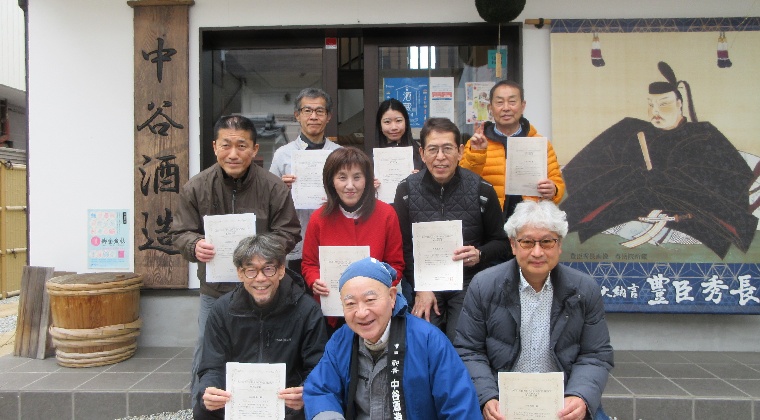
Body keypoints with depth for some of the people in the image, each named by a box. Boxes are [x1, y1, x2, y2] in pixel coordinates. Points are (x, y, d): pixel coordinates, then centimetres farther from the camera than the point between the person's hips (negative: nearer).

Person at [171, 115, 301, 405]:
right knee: (205, 361, 12)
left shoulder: (274, 188, -9)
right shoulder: (196, 187, -4)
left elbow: (289, 233, -6)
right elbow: (180, 233, 1)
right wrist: (195, 246, -22)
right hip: (213, 291, 1)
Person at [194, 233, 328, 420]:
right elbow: (213, 368, 0)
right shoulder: (223, 309, 0)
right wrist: (208, 393, -24)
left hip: (287, 404, -2)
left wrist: (304, 395, -30)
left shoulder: (307, 310, -8)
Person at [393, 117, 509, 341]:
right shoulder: (406, 190, -2)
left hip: (468, 283, -1)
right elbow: (403, 246, 0)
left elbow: (501, 242, 6)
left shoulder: (482, 190, -4)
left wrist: (480, 255, -15)